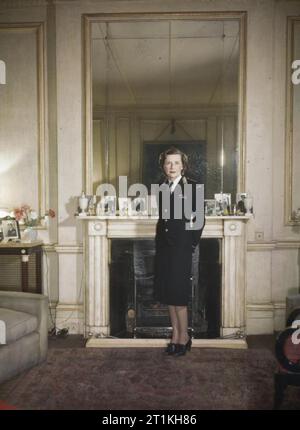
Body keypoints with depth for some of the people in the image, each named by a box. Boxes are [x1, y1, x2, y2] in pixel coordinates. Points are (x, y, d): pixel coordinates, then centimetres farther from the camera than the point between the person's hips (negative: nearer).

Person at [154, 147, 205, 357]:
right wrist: (160, 240, 7)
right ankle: (176, 335, 22)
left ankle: (184, 336, 11)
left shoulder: (192, 187, -4)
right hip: (163, 245, 6)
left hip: (181, 246, -6)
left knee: (178, 292, -5)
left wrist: (192, 244, -7)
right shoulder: (161, 188, 11)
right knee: (167, 292, 9)